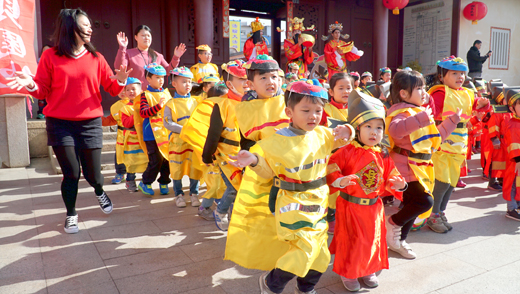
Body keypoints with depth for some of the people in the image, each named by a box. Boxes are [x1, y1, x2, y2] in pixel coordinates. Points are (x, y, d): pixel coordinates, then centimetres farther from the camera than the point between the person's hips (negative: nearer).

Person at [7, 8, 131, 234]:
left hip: (90, 123, 1)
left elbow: (111, 88, 4)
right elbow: (44, 91, 4)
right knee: (71, 173, -3)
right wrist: (31, 85, -17)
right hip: (60, 124, -1)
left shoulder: (96, 58, 5)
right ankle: (71, 214, 22)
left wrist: (120, 81, -16)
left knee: (92, 173, 4)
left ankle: (99, 192, 40)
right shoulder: (50, 57, 1)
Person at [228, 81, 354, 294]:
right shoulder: (279, 141, -14)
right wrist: (254, 160, -26)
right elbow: (269, 170, -6)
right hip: (294, 206, -6)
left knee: (320, 254, 16)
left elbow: (337, 141, 20)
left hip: (318, 204, 6)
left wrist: (345, 133, -4)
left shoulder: (322, 135, 0)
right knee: (304, 248, -11)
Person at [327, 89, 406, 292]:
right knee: (350, 240, 8)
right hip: (349, 205, -5)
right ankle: (348, 272, 28)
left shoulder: (383, 156, 0)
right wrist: (339, 181, -33)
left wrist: (398, 184, -14)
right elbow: (331, 167, -17)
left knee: (372, 239, 18)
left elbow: (389, 179, 7)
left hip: (373, 207, 5)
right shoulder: (348, 152, -15)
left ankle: (368, 270, 40)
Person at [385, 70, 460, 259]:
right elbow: (395, 130, -38)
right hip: (405, 164, -10)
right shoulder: (401, 112, -14)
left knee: (412, 205, 15)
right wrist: (422, 117, -40)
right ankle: (393, 222, 5)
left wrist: (452, 121, 22)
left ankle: (399, 240, 31)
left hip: (420, 165, 10)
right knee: (425, 201, -19)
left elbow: (436, 136, 26)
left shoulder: (421, 112, 16)